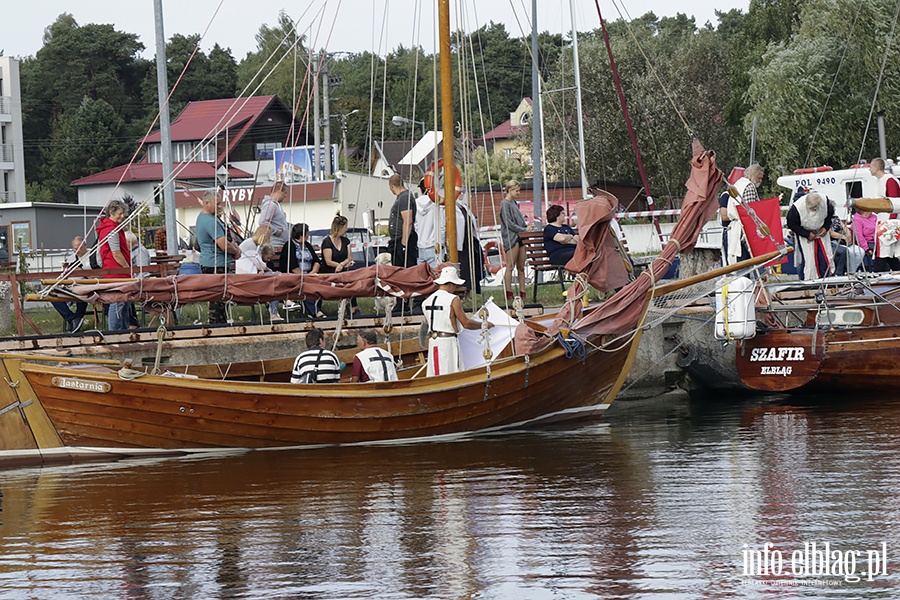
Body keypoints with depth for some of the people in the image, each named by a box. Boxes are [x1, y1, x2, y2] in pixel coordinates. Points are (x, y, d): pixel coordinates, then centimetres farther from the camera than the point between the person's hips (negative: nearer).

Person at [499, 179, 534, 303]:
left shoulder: (514, 203, 18)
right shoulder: (505, 204, -8)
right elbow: (509, 223, -14)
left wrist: (527, 226, 4)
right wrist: (524, 229, -13)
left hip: (519, 237, 8)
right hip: (510, 237, -8)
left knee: (521, 267, 7)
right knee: (510, 266, -8)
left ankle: (522, 293, 8)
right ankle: (508, 294, -7)